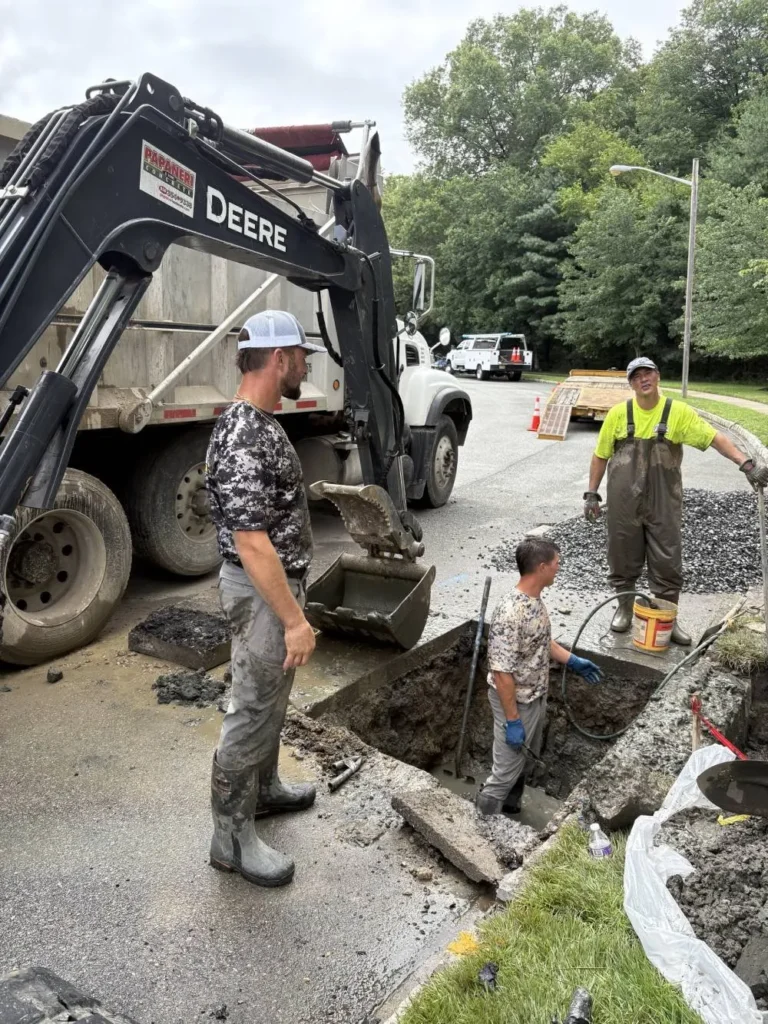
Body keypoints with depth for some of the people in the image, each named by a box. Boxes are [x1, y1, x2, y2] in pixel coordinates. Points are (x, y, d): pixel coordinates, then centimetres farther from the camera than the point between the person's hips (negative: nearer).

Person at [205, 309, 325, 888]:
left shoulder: (259, 424, 6)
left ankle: (264, 789, 43)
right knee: (252, 712, 3)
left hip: (278, 583, 10)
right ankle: (233, 838, 19)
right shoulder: (244, 440, -27)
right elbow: (251, 543, -29)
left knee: (272, 698, 24)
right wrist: (294, 618, -26)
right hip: (263, 593, -10)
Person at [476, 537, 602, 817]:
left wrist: (573, 661, 18)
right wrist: (512, 721, -23)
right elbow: (501, 673, -28)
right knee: (506, 769, 6)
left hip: (536, 697, 9)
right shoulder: (510, 613, -33)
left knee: (522, 762, 25)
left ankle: (510, 811, 45)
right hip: (516, 703, -9)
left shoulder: (535, 598, -3)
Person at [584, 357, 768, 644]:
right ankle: (624, 608, 31)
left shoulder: (678, 412, -4)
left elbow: (715, 438, -8)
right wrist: (592, 493, 3)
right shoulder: (618, 413, -2)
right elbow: (600, 456, 5)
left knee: (667, 562, 5)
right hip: (624, 501, 1)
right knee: (623, 557, 10)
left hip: (663, 502, 0)